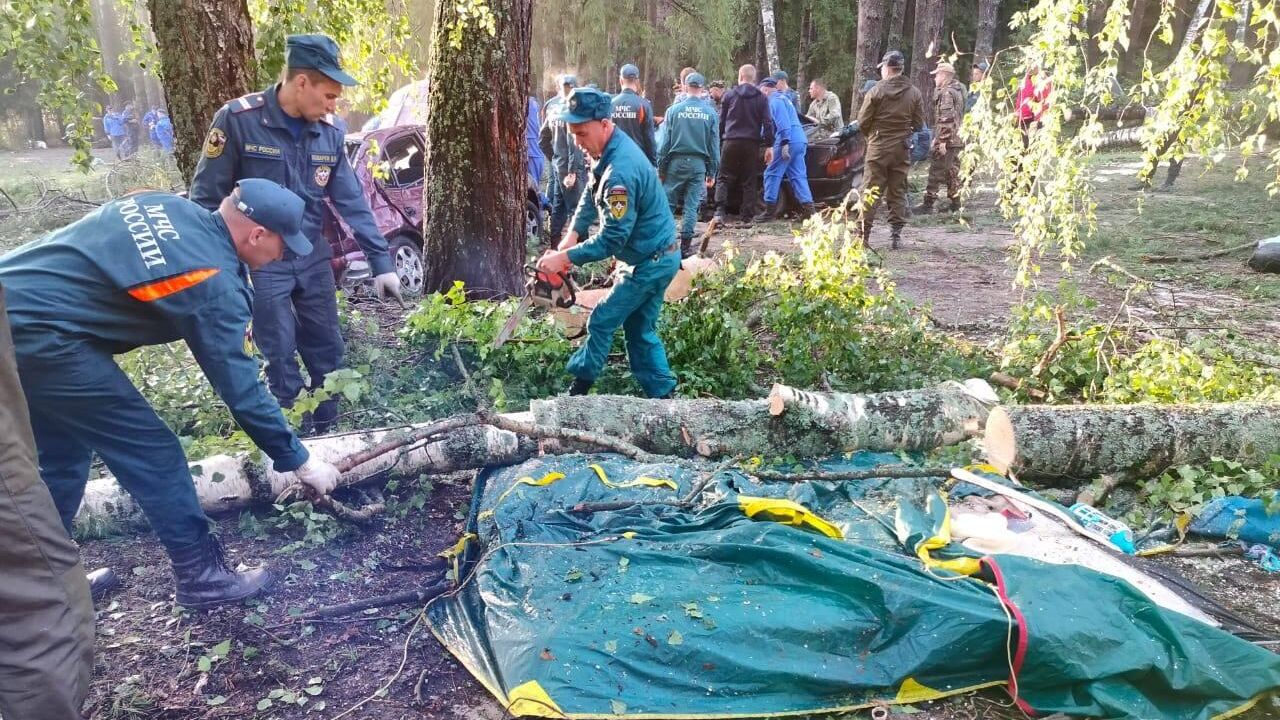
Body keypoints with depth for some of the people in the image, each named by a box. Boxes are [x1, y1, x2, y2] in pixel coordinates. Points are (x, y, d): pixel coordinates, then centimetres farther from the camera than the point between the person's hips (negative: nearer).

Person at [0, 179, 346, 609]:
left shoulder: (168, 206, 7)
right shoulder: (214, 282, -16)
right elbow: (240, 387, -13)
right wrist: (298, 461, -4)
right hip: (38, 331, -9)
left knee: (63, 454, 23)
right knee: (153, 453, 0)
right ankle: (202, 576, 10)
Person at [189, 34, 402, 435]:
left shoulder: (329, 133, -1)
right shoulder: (238, 119, -15)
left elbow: (352, 201, 1)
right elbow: (206, 197, -9)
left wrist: (381, 262, -4)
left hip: (312, 258, 5)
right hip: (260, 263, -5)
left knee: (328, 352, 11)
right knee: (281, 358, 2)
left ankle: (328, 434, 28)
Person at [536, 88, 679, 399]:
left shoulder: (620, 170, -30)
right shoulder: (613, 147, 2)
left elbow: (612, 238, -28)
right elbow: (591, 196, 14)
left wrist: (565, 257, -22)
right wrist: (573, 234, 2)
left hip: (650, 263, -10)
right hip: (657, 256, 10)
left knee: (602, 322, 2)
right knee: (640, 328, 15)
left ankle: (577, 389, 17)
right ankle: (662, 394, 20)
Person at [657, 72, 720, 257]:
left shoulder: (674, 110, -2)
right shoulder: (711, 113, 3)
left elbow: (666, 140, -1)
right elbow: (714, 145, 5)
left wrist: (661, 167, 4)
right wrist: (712, 171, 10)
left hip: (676, 161, -1)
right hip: (699, 163, 1)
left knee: (668, 202, 7)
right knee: (692, 205, 5)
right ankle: (685, 245, 7)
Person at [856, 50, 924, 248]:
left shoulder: (876, 91, -10)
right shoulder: (914, 93, 2)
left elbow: (863, 122, -7)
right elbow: (919, 124, 4)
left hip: (878, 148, -3)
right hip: (902, 149, 3)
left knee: (871, 191, 1)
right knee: (898, 192, 10)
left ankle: (863, 234, -2)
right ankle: (896, 233, 10)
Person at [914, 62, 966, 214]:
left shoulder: (946, 93, -14)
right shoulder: (958, 90, 18)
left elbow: (946, 119, -22)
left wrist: (942, 141, -24)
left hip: (946, 140, -10)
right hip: (957, 139, 10)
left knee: (936, 172, -7)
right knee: (952, 171, 13)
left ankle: (928, 204, -6)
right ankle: (955, 203, 17)